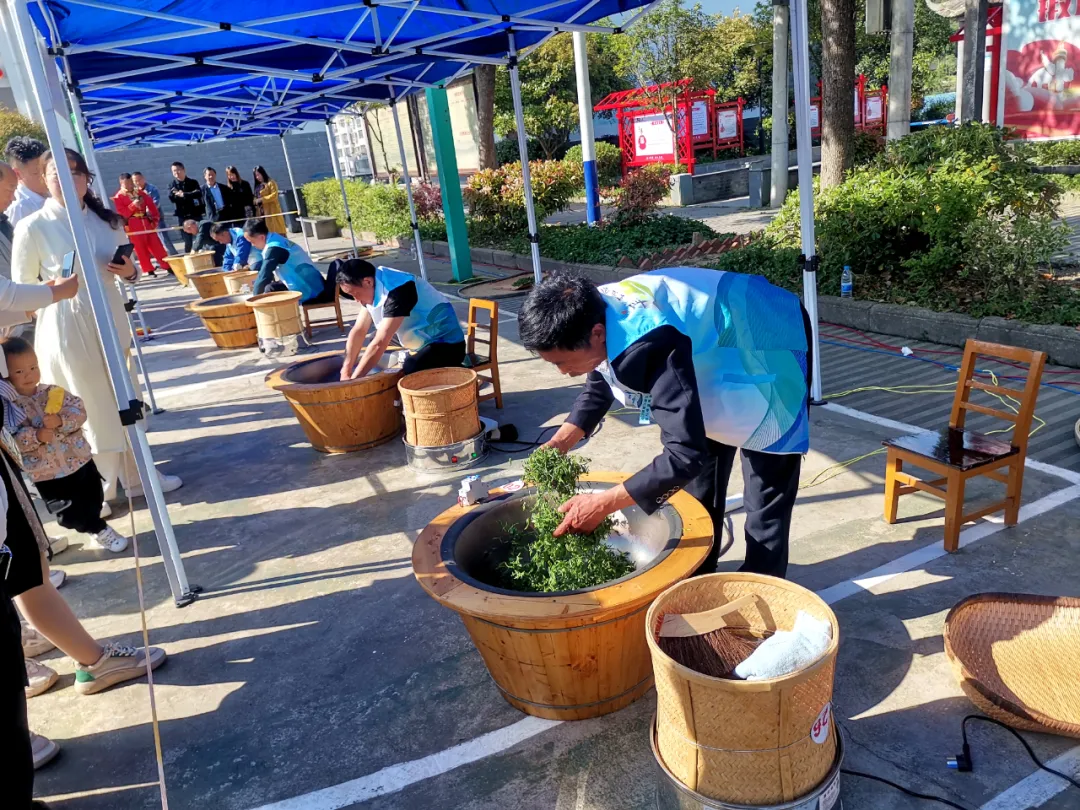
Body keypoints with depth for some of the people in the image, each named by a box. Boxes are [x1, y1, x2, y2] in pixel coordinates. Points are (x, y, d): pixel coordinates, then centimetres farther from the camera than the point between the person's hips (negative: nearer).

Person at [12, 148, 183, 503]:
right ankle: (96, 487, 22)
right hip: (66, 329, -5)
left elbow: (128, 270, 14)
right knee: (87, 409, 5)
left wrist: (130, 272, -6)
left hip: (111, 321, 5)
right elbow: (20, 290, -4)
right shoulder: (32, 227, -10)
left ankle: (135, 476, 31)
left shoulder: (108, 221, 4)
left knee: (125, 404, 15)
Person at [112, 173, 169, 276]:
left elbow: (151, 205, 12)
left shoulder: (140, 193, 11)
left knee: (156, 245, 4)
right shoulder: (118, 197, -2)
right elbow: (121, 213, -10)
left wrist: (155, 218, 2)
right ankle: (149, 270, 6)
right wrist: (133, 205, -19)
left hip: (146, 223, 4)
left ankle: (167, 266, 8)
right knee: (141, 249, 0)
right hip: (133, 226, -4)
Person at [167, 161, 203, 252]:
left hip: (195, 214, -1)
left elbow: (199, 193, -14)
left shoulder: (193, 182, 4)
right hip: (182, 216, 1)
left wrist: (184, 195, -21)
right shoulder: (172, 185, 7)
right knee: (187, 242, 2)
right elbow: (172, 197, -10)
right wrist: (191, 196, -19)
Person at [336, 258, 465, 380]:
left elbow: (379, 343, -30)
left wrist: (352, 380, -25)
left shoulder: (398, 290, -28)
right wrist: (345, 372, -7)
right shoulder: (374, 286, 0)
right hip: (425, 344, 9)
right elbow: (358, 331, 1)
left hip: (446, 344, -9)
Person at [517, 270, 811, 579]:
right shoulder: (596, 313, -18)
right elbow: (598, 388, 2)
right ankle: (696, 579, 32)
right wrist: (558, 444, -10)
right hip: (712, 350, 8)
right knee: (698, 483, 15)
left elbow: (686, 453, -43)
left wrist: (603, 504, -38)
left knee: (765, 494, -5)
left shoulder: (651, 347, -44)